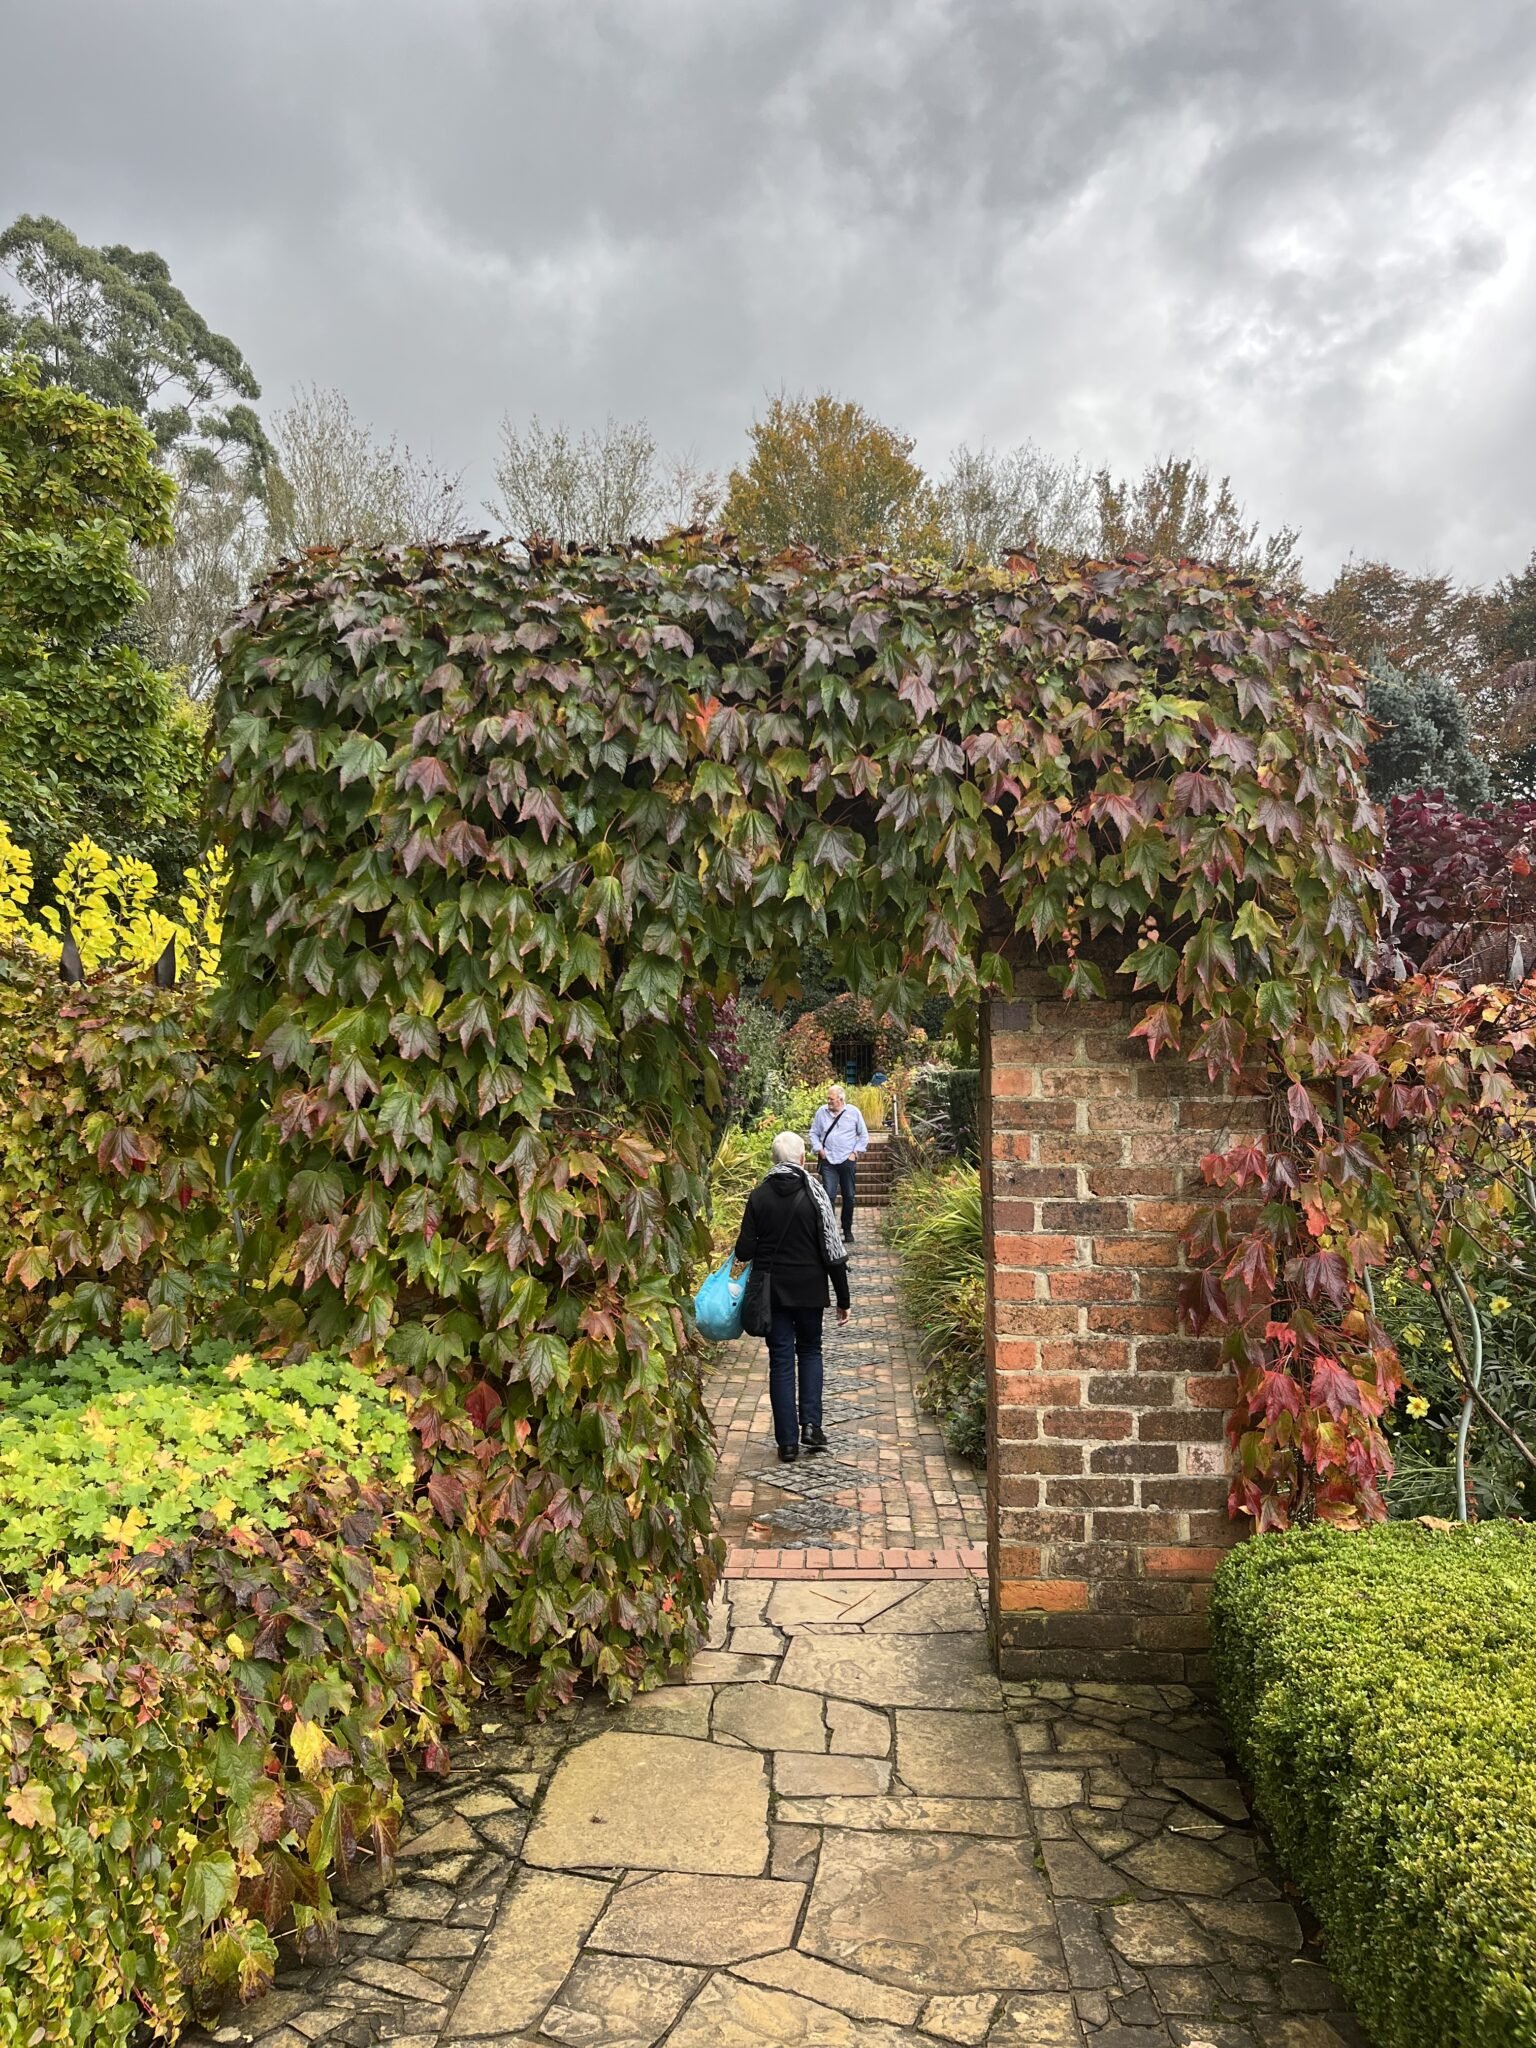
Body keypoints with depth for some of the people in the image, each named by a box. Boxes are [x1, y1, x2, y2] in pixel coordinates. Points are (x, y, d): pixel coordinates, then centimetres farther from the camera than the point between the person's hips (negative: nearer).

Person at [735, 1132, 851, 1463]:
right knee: (810, 1351, 19)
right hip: (809, 1290, 0)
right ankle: (810, 1424, 5)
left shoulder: (759, 1196, -5)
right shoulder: (814, 1193, -8)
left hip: (772, 1291, 1)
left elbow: (744, 1250, -7)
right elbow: (832, 1250, -7)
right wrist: (843, 1299, 0)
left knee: (781, 1361, 7)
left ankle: (788, 1442, 7)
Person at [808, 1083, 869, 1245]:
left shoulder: (853, 1112, -1)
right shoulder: (821, 1112, 2)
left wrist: (856, 1152, -2)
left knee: (849, 1197, 8)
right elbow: (814, 1133, 10)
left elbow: (864, 1135, 6)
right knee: (829, 1196, -12)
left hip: (847, 1161, 0)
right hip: (828, 1161, 0)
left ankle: (847, 1230, 22)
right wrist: (818, 1149, -3)